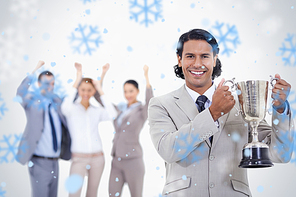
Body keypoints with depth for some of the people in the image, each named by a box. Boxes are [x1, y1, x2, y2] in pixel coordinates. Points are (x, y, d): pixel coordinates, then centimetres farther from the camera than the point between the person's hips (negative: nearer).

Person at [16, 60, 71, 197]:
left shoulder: (57, 101, 10)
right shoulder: (33, 101, -6)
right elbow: (20, 92, -25)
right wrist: (36, 70, -32)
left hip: (54, 161, 6)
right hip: (39, 161, -6)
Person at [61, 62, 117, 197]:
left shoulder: (97, 110, 7)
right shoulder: (73, 108, -1)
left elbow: (112, 114, -13)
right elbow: (65, 108, -26)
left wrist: (101, 91, -10)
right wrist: (76, 81, -21)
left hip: (97, 157, 4)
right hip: (79, 158, -3)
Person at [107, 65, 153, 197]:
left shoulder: (142, 111, -4)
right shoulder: (121, 110, 13)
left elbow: (150, 102, -27)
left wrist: (146, 76, -30)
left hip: (133, 160, -6)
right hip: (117, 161, 6)